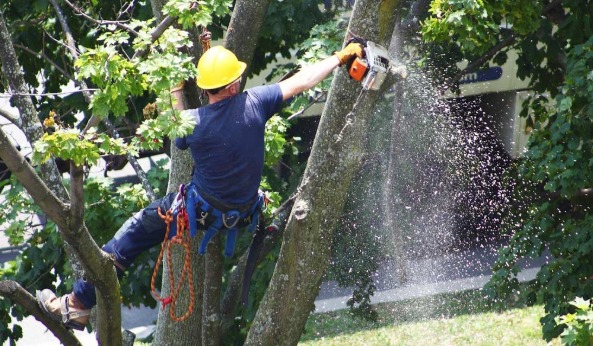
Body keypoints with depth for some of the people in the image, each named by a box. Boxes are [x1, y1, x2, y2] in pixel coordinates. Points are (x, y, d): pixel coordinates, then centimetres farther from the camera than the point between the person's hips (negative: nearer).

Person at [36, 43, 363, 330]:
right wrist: (341, 56, 4)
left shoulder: (193, 122, -22)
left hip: (199, 209, -3)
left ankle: (77, 305, 11)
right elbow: (301, 81, -6)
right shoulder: (254, 103, -16)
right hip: (244, 210, 3)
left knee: (134, 232, 8)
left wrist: (176, 93, 11)